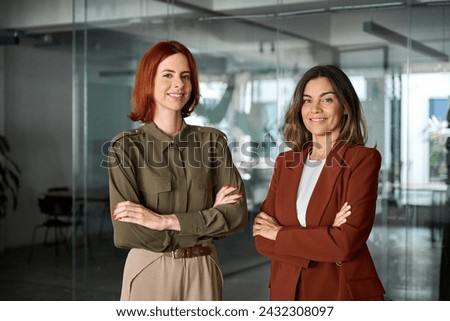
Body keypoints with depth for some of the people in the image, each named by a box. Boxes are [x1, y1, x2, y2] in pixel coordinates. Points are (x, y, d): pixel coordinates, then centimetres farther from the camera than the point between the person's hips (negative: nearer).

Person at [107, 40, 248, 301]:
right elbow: (126, 233, -15)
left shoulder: (213, 141, 0)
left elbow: (236, 213, -8)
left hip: (202, 273, 2)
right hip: (149, 272, -2)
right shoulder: (126, 147, -7)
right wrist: (207, 221, -11)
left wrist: (166, 220, -17)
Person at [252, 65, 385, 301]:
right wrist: (324, 238, -17)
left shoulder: (363, 159, -10)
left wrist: (281, 234, -10)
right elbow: (262, 239, -3)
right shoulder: (285, 161, 4)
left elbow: (348, 241, -20)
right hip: (286, 290, 4)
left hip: (344, 292, -4)